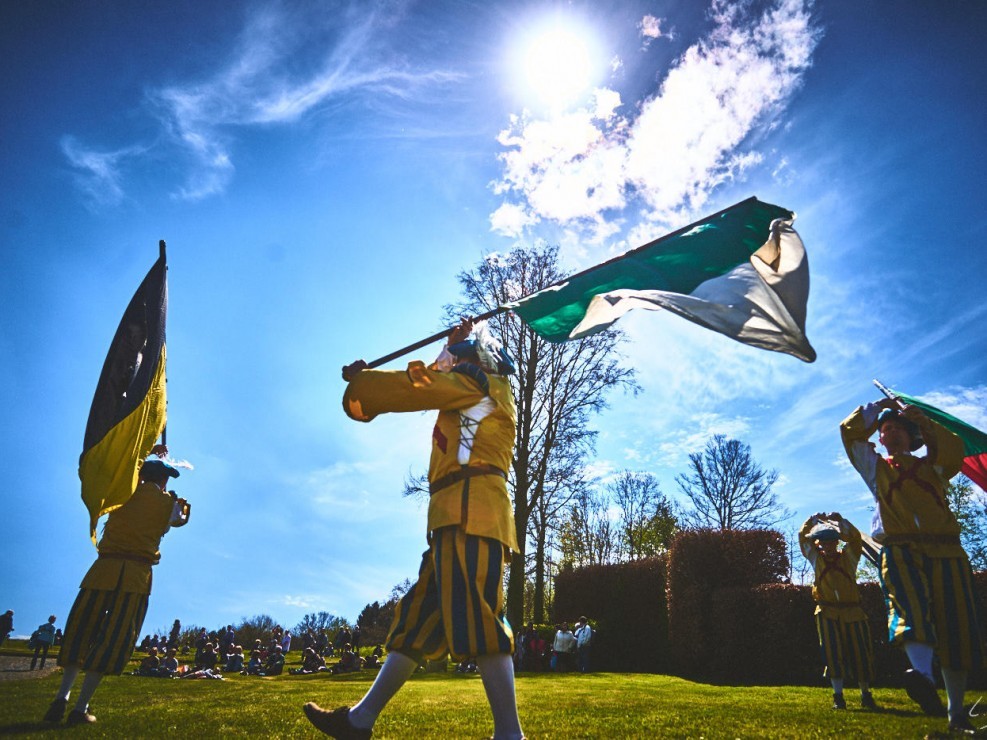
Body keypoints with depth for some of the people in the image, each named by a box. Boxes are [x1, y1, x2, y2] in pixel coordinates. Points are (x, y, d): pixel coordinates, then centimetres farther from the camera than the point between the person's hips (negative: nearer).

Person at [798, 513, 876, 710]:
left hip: (852, 613, 1)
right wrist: (813, 521, -6)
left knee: (860, 653, 6)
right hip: (827, 614, 0)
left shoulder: (848, 557, 5)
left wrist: (840, 521, -19)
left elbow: (855, 537, -8)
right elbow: (803, 537, 4)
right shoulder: (816, 559, 7)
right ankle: (838, 696, 3)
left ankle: (866, 694, 24)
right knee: (833, 654, -5)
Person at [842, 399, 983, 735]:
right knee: (909, 607, -28)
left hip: (946, 550, 2)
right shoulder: (876, 467, 22)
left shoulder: (931, 466, 24)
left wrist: (923, 421, 4)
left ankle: (957, 712, 9)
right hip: (900, 550, -2)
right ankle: (923, 677, -49)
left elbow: (955, 451, 4)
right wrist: (878, 407, 23)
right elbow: (850, 431, 16)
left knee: (955, 627, 0)